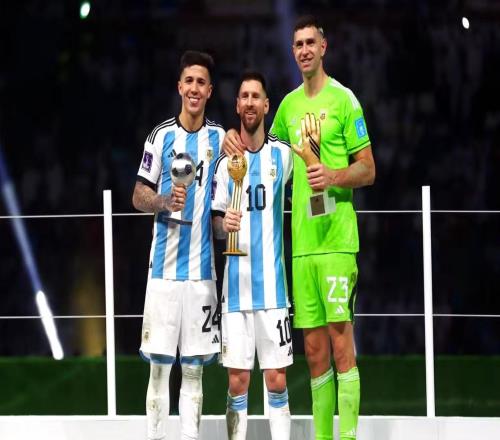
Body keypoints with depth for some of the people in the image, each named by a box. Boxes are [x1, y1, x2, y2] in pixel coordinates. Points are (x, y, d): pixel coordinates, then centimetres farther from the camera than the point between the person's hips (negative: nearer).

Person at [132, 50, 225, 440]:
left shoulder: (221, 139, 7)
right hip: (164, 265, -1)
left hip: (202, 267, 1)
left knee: (194, 368, 5)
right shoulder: (162, 136, 4)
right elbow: (139, 196, 6)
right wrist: (165, 201, -13)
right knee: (159, 365, -1)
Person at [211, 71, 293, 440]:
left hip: (272, 283, -1)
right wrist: (224, 225, -12)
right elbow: (215, 222, 9)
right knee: (237, 381, 1)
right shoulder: (226, 159, 7)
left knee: (277, 379, -1)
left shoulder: (283, 154, 4)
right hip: (236, 284, 1)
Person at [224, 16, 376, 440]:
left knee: (340, 337, -9)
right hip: (301, 241, 6)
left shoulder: (343, 100, -2)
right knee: (313, 346, 7)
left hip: (337, 236, -6)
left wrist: (333, 176, -19)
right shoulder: (288, 105, 15)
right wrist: (236, 138, 9)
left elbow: (368, 170, -2)